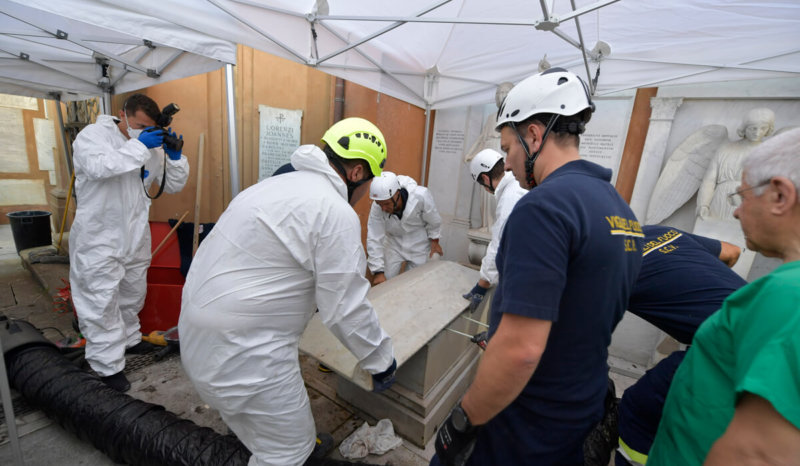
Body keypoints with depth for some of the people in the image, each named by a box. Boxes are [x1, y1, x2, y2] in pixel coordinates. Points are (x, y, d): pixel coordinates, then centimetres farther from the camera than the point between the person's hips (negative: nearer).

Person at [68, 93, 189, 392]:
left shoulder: (152, 147, 7)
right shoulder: (93, 134, -8)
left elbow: (173, 186, 5)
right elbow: (98, 166, -29)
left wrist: (175, 156, -10)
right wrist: (139, 145, -26)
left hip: (136, 237, 6)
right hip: (99, 238, -5)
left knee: (133, 295, 20)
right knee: (101, 302, -1)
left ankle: (128, 340, 41)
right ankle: (107, 367, 10)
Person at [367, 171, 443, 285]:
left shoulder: (421, 196, -32)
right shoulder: (377, 206, -27)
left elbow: (433, 221, -14)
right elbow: (374, 239, -23)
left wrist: (434, 241, 0)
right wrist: (378, 272, -23)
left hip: (418, 245, -1)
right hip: (393, 244, 1)